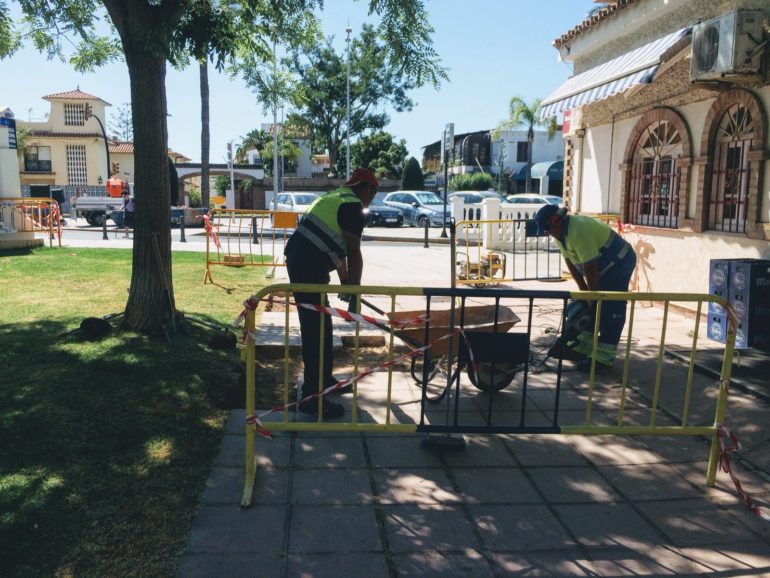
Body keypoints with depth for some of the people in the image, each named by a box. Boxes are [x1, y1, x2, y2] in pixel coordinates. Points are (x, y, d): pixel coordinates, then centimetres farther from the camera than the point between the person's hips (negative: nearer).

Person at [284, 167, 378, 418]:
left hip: (299, 261, 10)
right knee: (317, 329, -6)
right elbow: (354, 254, -10)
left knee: (317, 324, 20)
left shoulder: (334, 198, 23)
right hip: (309, 267, -10)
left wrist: (345, 281, 31)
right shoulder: (353, 206, -7)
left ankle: (322, 380, 34)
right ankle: (311, 397, -2)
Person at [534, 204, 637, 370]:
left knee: (611, 311, -10)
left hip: (619, 264, -10)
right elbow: (570, 261, 4)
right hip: (603, 267, 10)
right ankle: (583, 348, 19)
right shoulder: (561, 231, -1)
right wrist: (583, 289, 3)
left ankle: (603, 358, -9)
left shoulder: (579, 230, -32)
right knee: (589, 308, 12)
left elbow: (590, 267, -28)